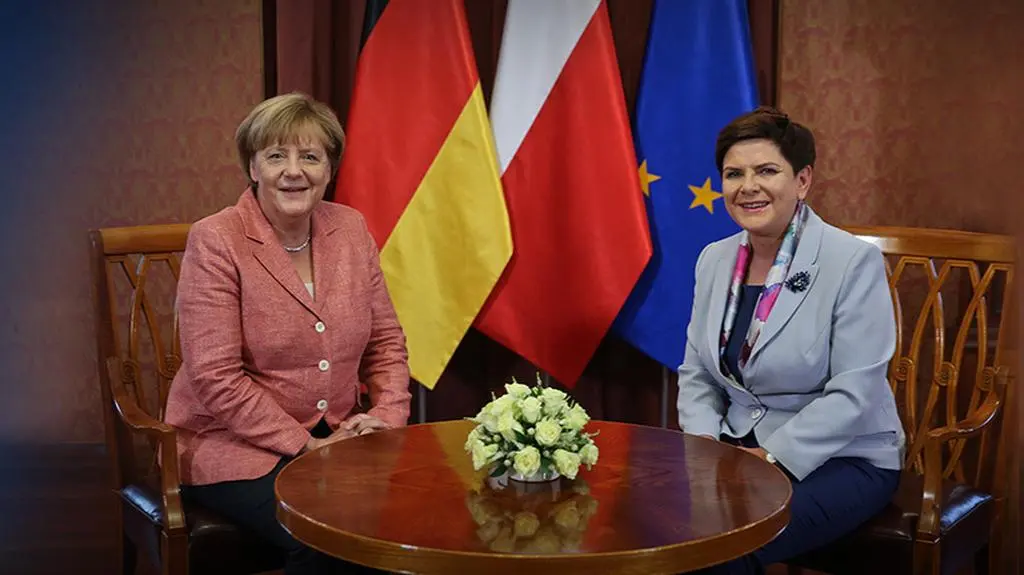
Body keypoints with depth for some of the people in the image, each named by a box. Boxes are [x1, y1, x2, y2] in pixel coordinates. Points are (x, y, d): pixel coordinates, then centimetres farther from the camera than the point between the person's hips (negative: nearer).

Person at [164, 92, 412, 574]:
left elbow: (386, 341, 12)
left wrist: (389, 416, -5)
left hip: (335, 435, 5)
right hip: (232, 445, -4)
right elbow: (216, 378, -15)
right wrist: (304, 444, -16)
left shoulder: (350, 229, 6)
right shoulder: (215, 241, -9)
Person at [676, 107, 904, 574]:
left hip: (841, 459, -5)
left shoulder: (854, 262, -13)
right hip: (736, 448, 5)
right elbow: (696, 374, 10)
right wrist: (705, 445, -7)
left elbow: (851, 395, -18)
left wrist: (772, 459, -22)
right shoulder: (715, 259, 6)